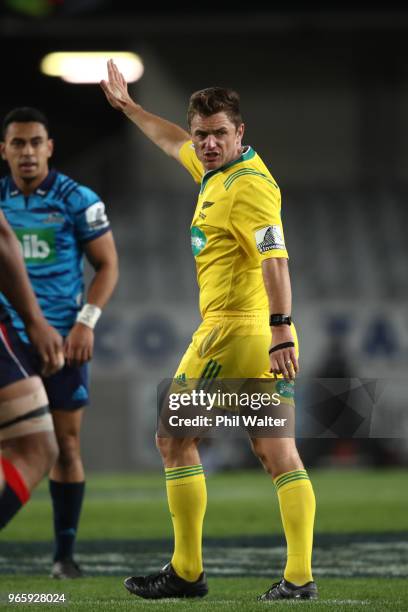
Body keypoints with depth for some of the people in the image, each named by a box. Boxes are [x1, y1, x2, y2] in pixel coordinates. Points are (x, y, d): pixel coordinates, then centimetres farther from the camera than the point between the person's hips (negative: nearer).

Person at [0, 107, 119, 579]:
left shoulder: (77, 200, -4)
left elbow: (107, 265, 0)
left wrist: (86, 321, -11)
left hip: (63, 338, -2)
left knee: (65, 444, 1)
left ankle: (65, 553, 9)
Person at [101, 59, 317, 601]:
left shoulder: (248, 185, -15)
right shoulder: (216, 169, 13)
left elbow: (275, 257, -26)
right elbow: (173, 142, 34)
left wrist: (281, 331, -33)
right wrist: (128, 106, 44)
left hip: (233, 332, -9)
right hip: (263, 337, 9)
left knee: (174, 438, 2)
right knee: (278, 452, 2)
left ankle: (186, 572, 5)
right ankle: (299, 576, -4)